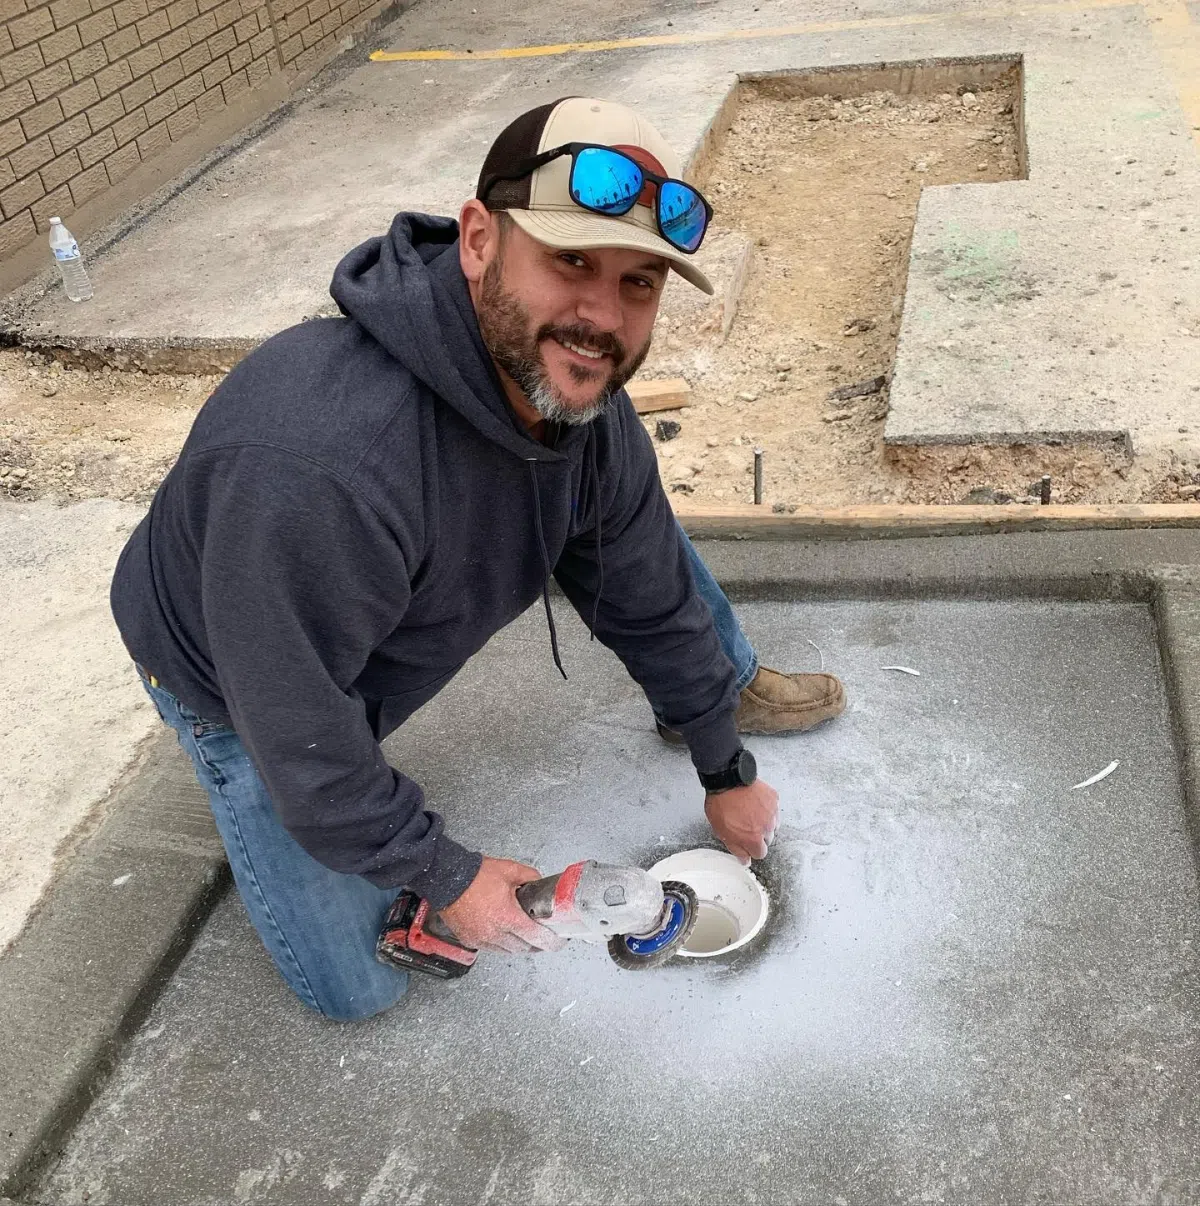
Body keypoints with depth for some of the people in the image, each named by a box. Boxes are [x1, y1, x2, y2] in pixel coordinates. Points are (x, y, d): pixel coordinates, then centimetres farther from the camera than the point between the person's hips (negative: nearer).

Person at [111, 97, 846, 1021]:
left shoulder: (584, 403, -20)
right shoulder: (322, 463, -45)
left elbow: (653, 602, -5)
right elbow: (299, 733, -33)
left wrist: (726, 775, 6)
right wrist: (444, 873, -19)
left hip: (394, 636, 6)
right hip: (240, 685, -5)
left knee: (633, 515, -1)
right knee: (355, 987, 0)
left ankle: (725, 686, 25)